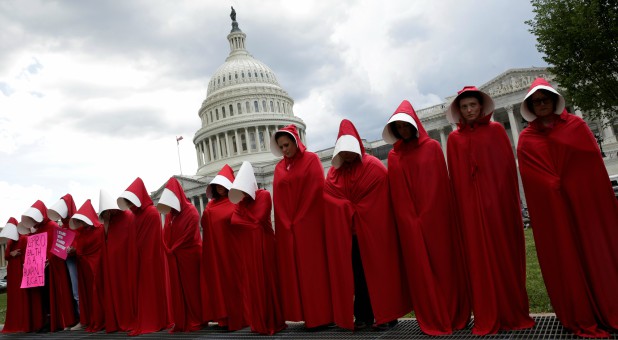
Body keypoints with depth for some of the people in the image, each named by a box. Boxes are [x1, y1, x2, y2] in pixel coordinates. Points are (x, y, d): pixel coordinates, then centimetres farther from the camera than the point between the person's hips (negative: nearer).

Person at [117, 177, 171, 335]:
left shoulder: (152, 213, -16)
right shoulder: (136, 214, 8)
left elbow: (150, 241, -16)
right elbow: (135, 238, 12)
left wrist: (137, 254, -9)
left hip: (152, 258, -8)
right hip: (141, 258, 8)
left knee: (153, 288, 0)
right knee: (143, 289, 10)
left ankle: (156, 322, 9)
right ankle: (146, 322, 18)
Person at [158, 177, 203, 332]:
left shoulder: (191, 212, -10)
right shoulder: (169, 214, 9)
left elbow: (188, 236, -14)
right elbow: (165, 234, 9)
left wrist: (172, 250, -7)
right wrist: (168, 251, -5)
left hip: (189, 255, -6)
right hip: (173, 257, 6)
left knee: (191, 288, 1)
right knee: (177, 289, 7)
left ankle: (195, 322, 11)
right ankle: (181, 322, 13)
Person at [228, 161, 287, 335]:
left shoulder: (264, 195, -4)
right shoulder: (239, 201, 12)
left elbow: (259, 219, -15)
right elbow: (234, 222, 1)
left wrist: (242, 208, -5)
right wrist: (251, 223, -11)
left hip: (262, 246, -5)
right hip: (246, 248, 5)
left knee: (266, 282, 1)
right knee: (251, 284, 7)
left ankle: (273, 322, 11)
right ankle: (258, 323, 17)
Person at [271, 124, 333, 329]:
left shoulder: (311, 160, 0)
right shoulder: (279, 168, 14)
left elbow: (316, 189, -9)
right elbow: (277, 198, 9)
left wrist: (298, 219, -11)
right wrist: (287, 223, -4)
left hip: (309, 224, -5)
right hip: (287, 227, 5)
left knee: (314, 267, -3)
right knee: (293, 269, 4)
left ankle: (320, 315, 4)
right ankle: (307, 314, 11)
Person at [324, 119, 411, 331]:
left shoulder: (374, 168, -4)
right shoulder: (334, 173, 8)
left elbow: (379, 200, -9)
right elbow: (330, 198, 1)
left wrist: (358, 216, -10)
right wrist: (349, 218, -10)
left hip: (373, 227, -3)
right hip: (346, 231, 4)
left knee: (378, 268, 2)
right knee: (356, 272, 7)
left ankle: (386, 314, 12)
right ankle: (363, 315, 16)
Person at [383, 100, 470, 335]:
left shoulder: (432, 147, 3)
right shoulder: (393, 156, 10)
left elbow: (441, 183, -3)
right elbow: (396, 193, 5)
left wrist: (426, 215, -9)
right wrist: (408, 219, -3)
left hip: (435, 217, -2)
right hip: (409, 222, 2)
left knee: (443, 263, 4)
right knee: (420, 269, 5)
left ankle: (453, 315, 16)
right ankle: (431, 319, 14)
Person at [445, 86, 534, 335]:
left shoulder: (496, 130, 7)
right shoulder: (454, 138, 8)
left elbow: (509, 165, 2)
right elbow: (454, 176, 5)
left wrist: (511, 201, -5)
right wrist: (460, 207, -2)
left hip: (498, 200, 0)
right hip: (470, 205, 1)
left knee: (506, 254, 4)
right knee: (480, 258, 2)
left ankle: (513, 313, 16)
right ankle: (487, 318, 9)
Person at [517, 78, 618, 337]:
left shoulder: (576, 125, 8)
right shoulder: (527, 139, 4)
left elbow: (594, 163, 1)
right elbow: (534, 179, -2)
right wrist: (558, 186, -11)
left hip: (587, 201, 1)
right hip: (551, 208, -1)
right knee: (565, 257, 3)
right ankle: (582, 318, 15)